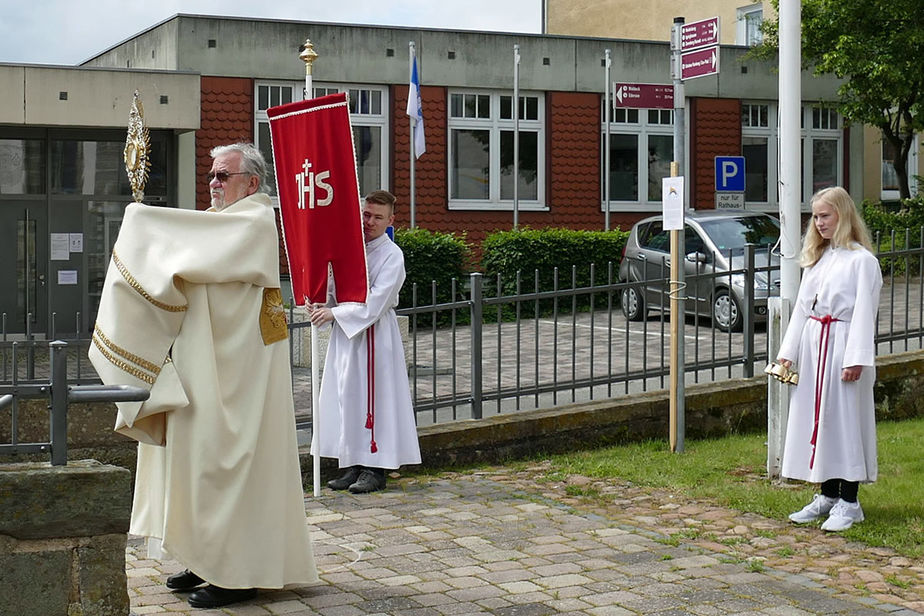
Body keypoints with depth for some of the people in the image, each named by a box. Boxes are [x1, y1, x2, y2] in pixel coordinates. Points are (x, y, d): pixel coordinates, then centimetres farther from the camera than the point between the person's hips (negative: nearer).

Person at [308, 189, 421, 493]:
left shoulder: (392, 255, -8)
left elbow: (375, 303, -16)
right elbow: (333, 286, 18)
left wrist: (333, 313, -17)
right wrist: (319, 305, -3)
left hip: (374, 334, -6)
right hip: (345, 332, 7)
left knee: (371, 398, -4)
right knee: (347, 397, 8)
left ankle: (374, 470, 3)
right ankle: (354, 465, 15)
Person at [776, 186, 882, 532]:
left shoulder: (861, 260, -8)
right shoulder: (816, 258, 16)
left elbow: (864, 311, -13)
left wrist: (856, 359, -19)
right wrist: (788, 352, 11)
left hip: (842, 346, -7)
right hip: (813, 346, 7)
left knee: (845, 420, -3)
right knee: (816, 419, 10)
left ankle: (848, 503, 5)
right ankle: (828, 496, 20)